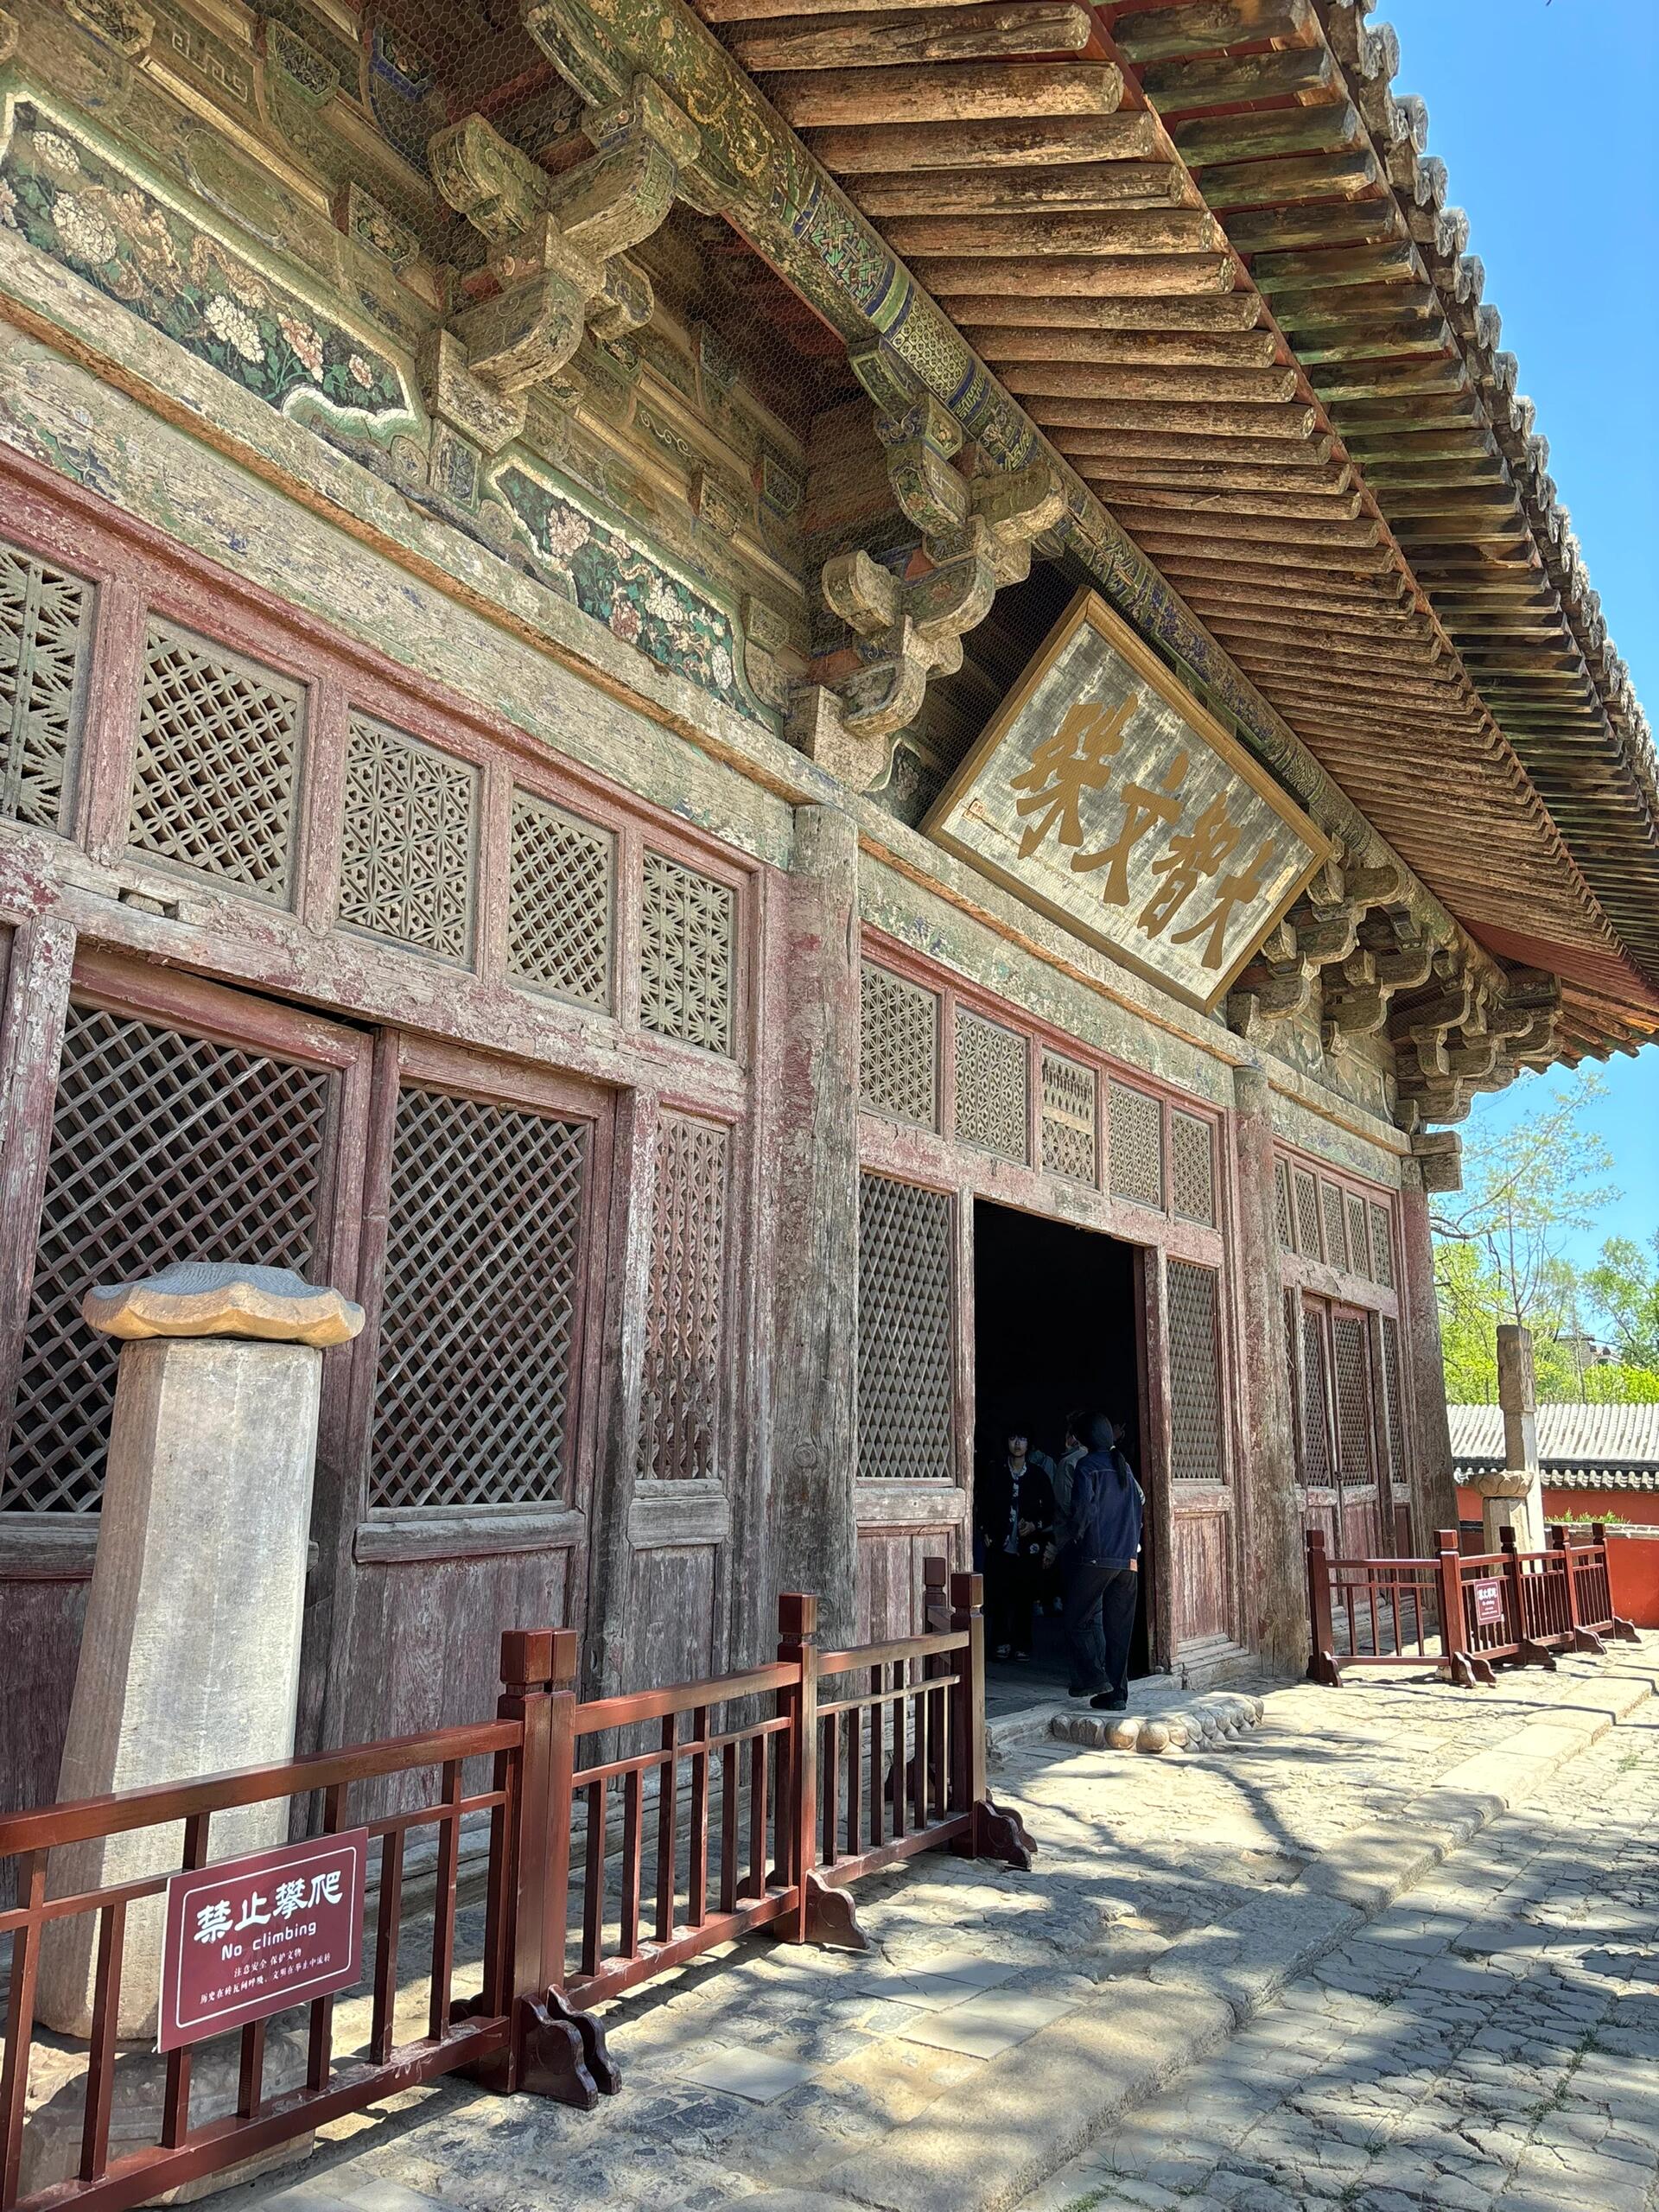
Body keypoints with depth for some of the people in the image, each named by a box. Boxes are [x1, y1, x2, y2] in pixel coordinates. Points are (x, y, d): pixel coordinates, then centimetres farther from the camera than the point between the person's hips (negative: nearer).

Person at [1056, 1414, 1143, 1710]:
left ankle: (1093, 1677, -9)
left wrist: (1066, 1537, 2)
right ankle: (1116, 1694, 8)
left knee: (1078, 1621, 4)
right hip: (1127, 1559, 6)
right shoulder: (1124, 1467, 14)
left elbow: (1083, 1510, -13)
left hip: (1095, 1556, -6)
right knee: (1118, 1627, 8)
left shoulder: (1086, 1466, -5)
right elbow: (1137, 1508, 16)